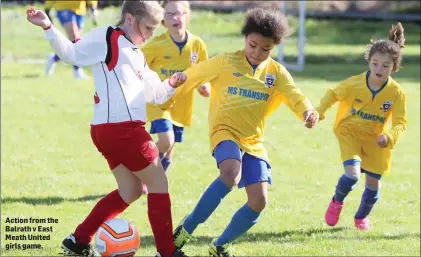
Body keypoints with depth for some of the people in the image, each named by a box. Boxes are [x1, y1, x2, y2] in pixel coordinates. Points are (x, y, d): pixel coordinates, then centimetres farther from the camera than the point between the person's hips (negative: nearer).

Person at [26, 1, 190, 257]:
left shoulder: (137, 56, 23)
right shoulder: (107, 38, -5)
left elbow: (153, 94, 27)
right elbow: (72, 53, -9)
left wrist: (170, 85, 8)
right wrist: (49, 28, -22)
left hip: (119, 130, 10)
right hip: (120, 129, -10)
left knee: (130, 191, 18)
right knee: (159, 183, 0)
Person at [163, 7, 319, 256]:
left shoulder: (277, 72, 3)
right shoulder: (225, 62, -5)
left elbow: (296, 97, -11)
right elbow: (193, 76, 5)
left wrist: (309, 112, -32)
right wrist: (168, 99, 10)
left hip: (254, 141, 5)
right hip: (225, 132, -5)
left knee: (259, 200, -8)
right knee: (231, 174, -35)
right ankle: (186, 229, -23)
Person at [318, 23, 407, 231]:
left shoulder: (397, 93, -16)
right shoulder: (354, 84, -18)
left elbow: (400, 123, -11)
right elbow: (333, 94, 1)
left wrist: (389, 137, -29)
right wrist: (319, 113, -7)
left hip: (375, 140, 2)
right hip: (349, 133, -2)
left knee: (373, 183, 6)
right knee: (353, 173, -22)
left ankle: (361, 217, 36)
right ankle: (337, 202, 11)